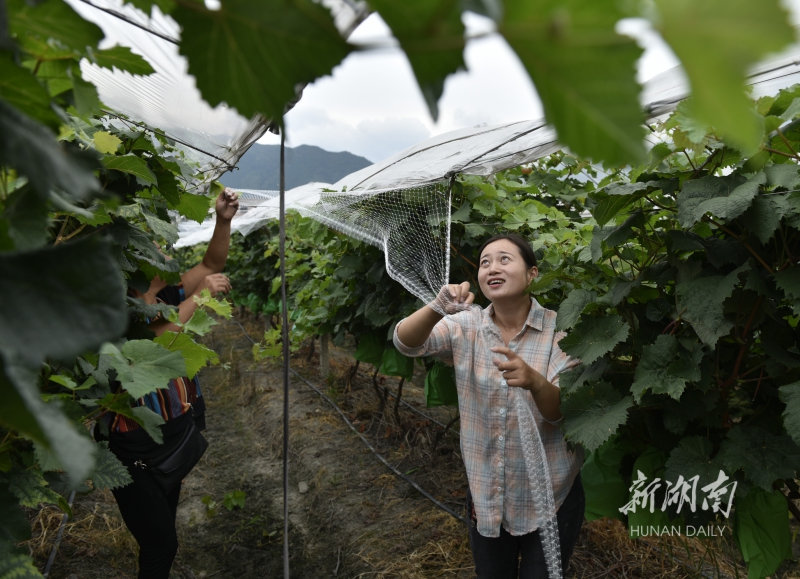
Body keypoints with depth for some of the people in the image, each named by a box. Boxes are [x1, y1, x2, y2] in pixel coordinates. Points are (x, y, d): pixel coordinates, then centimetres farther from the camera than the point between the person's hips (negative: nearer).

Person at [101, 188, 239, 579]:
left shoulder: (167, 295, -2)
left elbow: (212, 264, 2)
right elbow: (155, 341, -40)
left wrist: (223, 220, -13)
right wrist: (200, 296, -34)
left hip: (174, 437, 8)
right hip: (135, 450, -7)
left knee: (163, 537, 25)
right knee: (160, 546, 3)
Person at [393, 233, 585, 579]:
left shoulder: (560, 330, -13)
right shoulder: (466, 326, -7)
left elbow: (562, 412, -21)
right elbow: (406, 342, -21)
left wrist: (533, 381, -43)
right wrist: (437, 308, -42)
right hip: (485, 497, 3)